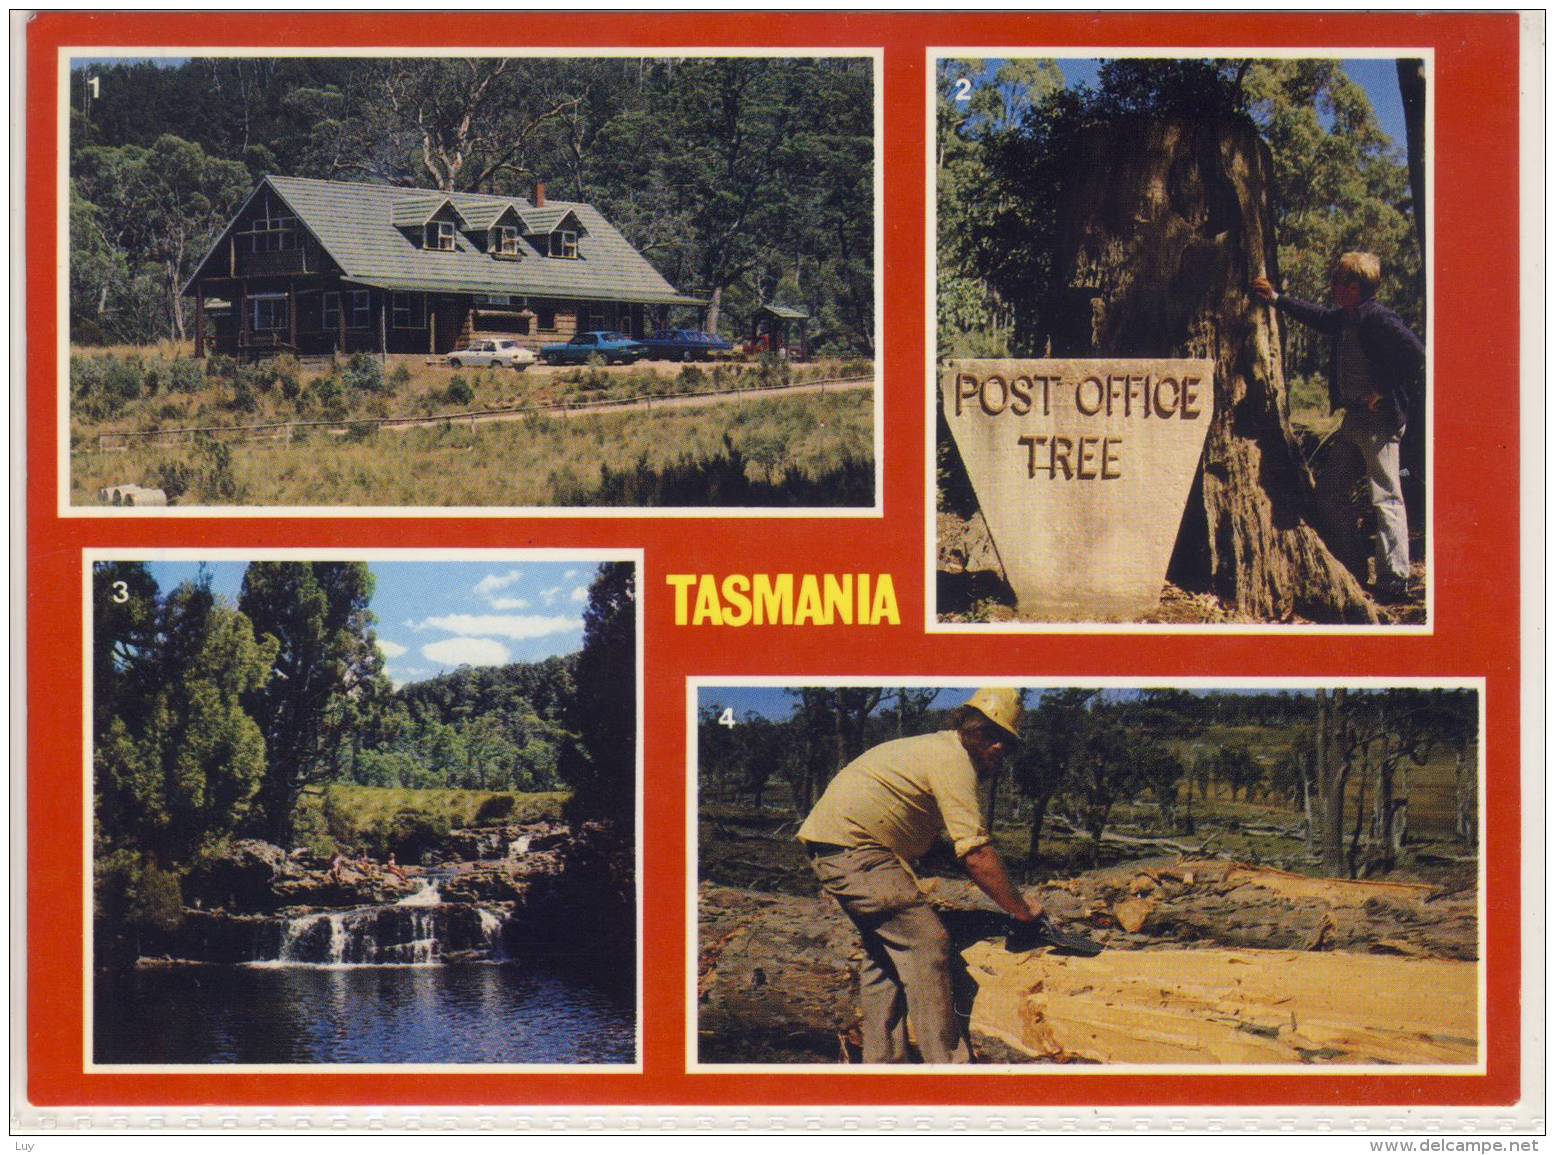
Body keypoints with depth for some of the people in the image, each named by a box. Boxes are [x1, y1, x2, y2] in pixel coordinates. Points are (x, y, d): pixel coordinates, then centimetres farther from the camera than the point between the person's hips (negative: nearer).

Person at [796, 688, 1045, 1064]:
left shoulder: (935, 748, 19)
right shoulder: (954, 760, -12)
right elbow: (976, 854, -16)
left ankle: (881, 1061, 19)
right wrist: (1021, 909, -8)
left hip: (826, 847, 11)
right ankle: (947, 1065, -14)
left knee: (884, 948, 17)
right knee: (925, 941, -11)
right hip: (852, 848, -11)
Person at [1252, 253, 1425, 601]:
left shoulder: (1378, 318, -17)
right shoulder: (1343, 319, 10)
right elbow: (1318, 316, 31)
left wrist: (1385, 391, -18)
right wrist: (1276, 298, 36)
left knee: (1386, 498, -10)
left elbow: (1416, 354, -24)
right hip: (1353, 418, 10)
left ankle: (1395, 579, -12)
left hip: (1379, 420, -10)